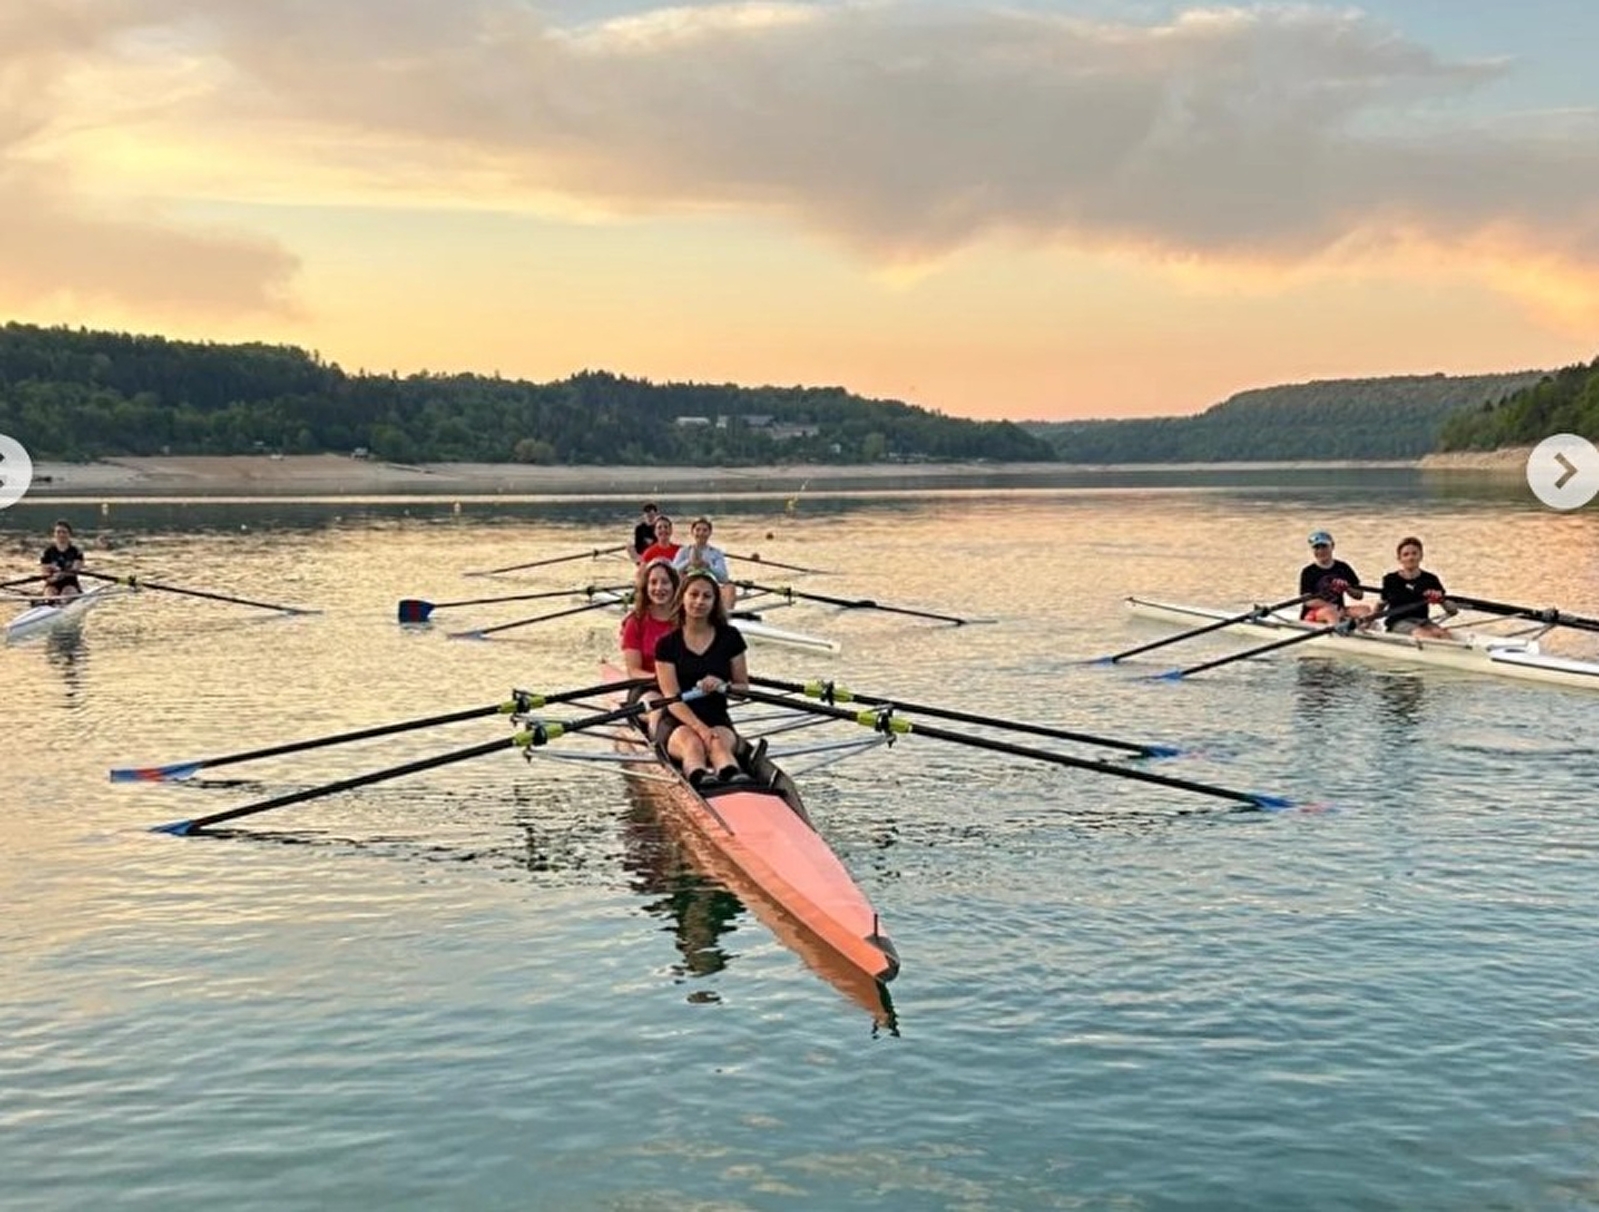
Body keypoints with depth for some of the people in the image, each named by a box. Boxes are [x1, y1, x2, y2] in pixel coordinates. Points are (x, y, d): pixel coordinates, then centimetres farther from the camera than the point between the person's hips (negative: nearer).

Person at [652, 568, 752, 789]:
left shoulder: (729, 638, 9)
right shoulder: (667, 644, 3)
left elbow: (744, 687, 12)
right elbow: (672, 699, -6)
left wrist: (723, 686, -13)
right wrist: (700, 727, -23)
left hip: (718, 720, 1)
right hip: (677, 723, -1)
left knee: (719, 742, -35)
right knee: (691, 742, -37)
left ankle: (733, 775, -70)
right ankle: (699, 776, -71)